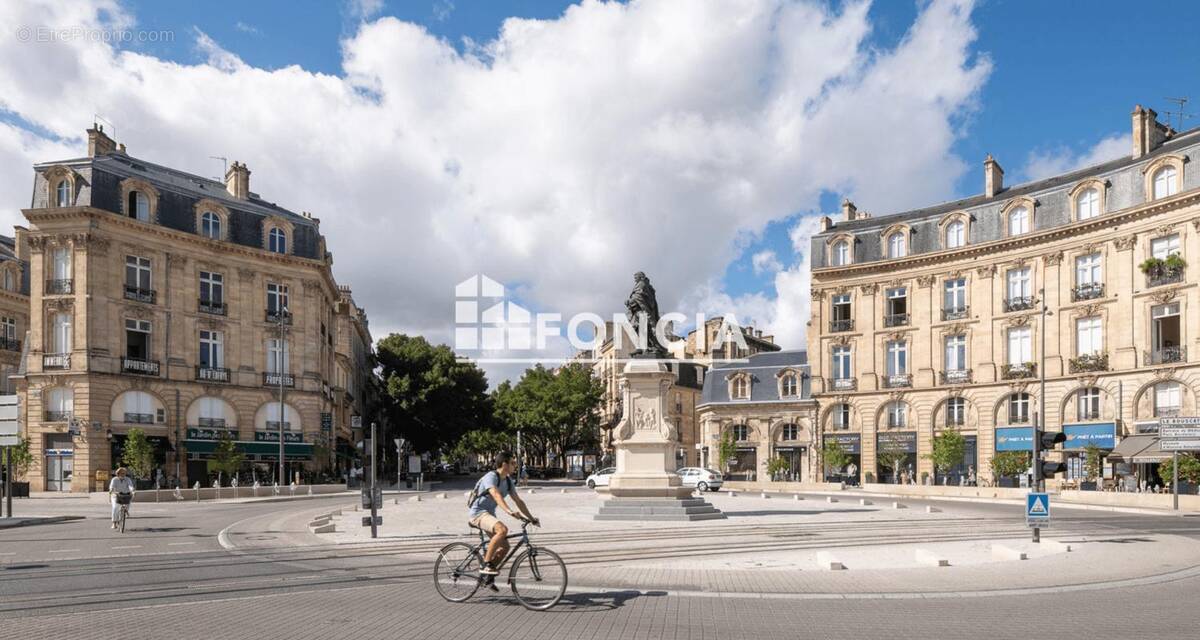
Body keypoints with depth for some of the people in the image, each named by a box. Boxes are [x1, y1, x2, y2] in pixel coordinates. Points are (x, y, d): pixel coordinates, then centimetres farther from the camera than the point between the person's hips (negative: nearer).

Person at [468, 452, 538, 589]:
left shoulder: (508, 481, 8)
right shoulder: (491, 477, -18)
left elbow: (518, 501, 11)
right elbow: (496, 495, -35)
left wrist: (531, 518, 5)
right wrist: (509, 512, -49)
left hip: (489, 514, 9)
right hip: (478, 512, -9)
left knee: (505, 546, 2)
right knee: (502, 529, -32)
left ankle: (488, 576, 18)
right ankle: (485, 565, -23)